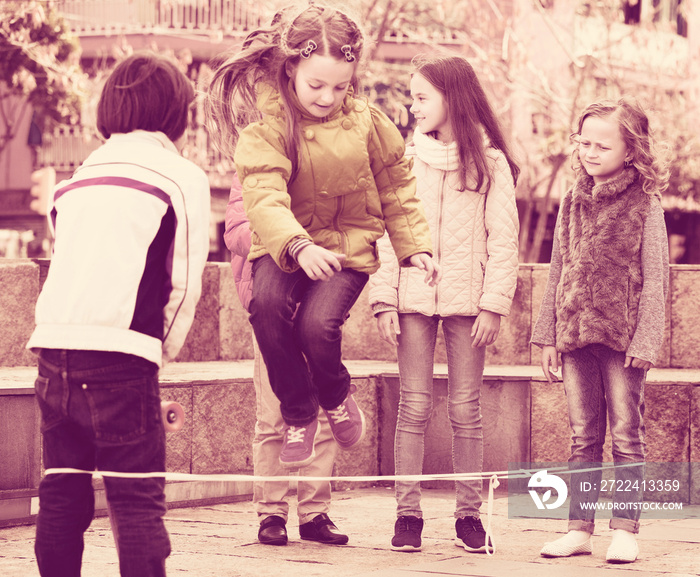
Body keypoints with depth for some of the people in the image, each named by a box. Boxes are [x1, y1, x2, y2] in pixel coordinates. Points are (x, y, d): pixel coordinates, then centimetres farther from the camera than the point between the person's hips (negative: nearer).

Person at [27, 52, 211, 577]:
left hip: (52, 341, 5)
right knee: (137, 497, -3)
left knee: (61, 494, 11)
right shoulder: (181, 175, 6)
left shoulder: (79, 177, 22)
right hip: (117, 352, -5)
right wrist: (163, 349, 12)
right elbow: (185, 281, -1)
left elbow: (66, 261, 19)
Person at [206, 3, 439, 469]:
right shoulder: (265, 123, -15)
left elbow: (396, 186, 10)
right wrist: (298, 246, -46)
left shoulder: (365, 121, -5)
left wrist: (415, 246, 6)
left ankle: (337, 397, 10)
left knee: (318, 322, -27)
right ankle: (299, 415, -10)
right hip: (283, 245, 0)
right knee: (268, 303, -32)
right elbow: (264, 196, -29)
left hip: (347, 244, 0)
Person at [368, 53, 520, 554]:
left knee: (466, 409, 4)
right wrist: (384, 298, -5)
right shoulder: (405, 158, 7)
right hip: (414, 298, 1)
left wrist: (494, 303, -9)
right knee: (414, 406, 0)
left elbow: (503, 239, 0)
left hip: (466, 301, -1)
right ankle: (408, 514, 3)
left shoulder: (490, 162, 2)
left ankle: (469, 514, 10)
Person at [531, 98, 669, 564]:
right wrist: (549, 334, 11)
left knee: (627, 435, 1)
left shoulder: (645, 203, -3)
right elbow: (558, 269, 14)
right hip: (576, 333, 5)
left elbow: (655, 276, -6)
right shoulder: (574, 202, 11)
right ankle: (580, 527, 11)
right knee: (583, 437, 8)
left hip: (622, 334, -5)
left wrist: (645, 340, -12)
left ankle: (625, 529, 5)